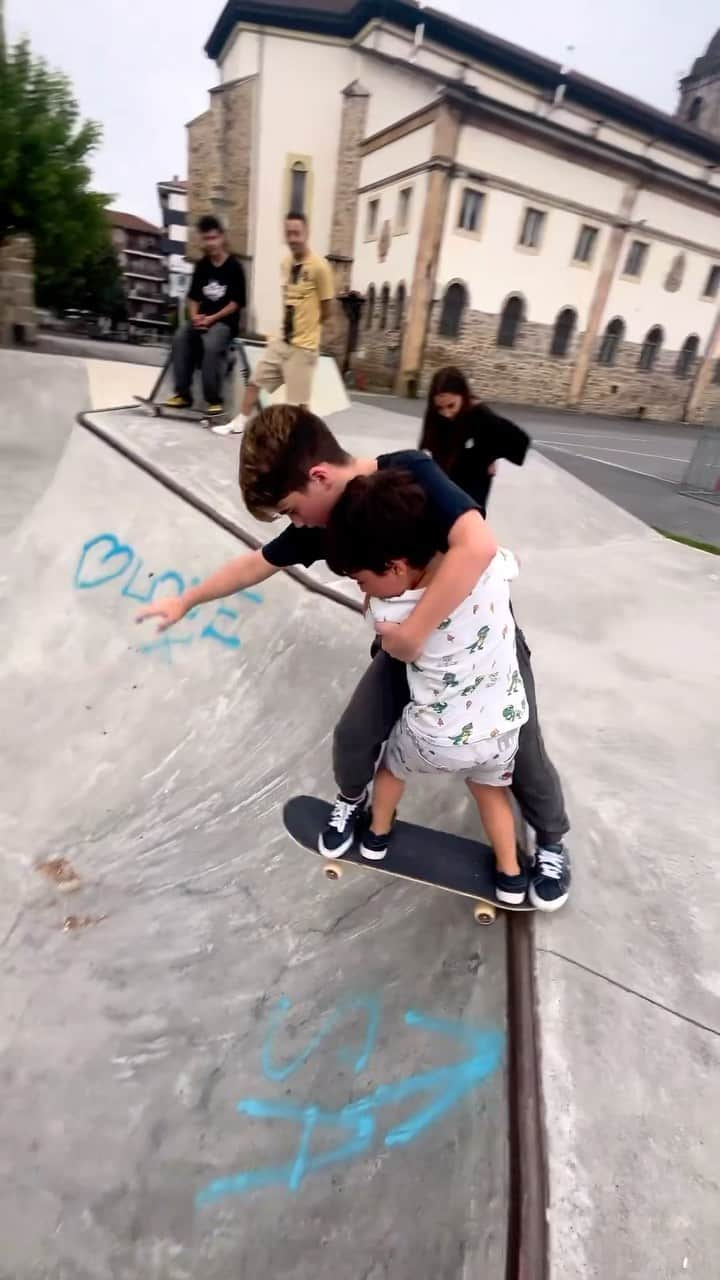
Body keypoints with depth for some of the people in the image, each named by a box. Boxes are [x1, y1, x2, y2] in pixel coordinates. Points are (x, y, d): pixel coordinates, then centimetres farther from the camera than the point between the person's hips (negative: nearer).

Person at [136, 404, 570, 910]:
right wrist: (186, 600, 10)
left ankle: (552, 840, 38)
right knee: (354, 736, 3)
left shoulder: (411, 473, -32)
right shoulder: (324, 521, -12)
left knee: (522, 754, 8)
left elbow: (479, 547, -46)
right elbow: (257, 563, 2)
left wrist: (412, 632, -42)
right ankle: (353, 799, 37)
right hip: (406, 641, 5)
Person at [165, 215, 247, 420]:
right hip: (201, 319, 5)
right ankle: (183, 394, -17)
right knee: (180, 338, -23)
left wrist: (212, 318, -13)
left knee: (210, 344, -34)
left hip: (225, 321, -5)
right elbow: (193, 296, 15)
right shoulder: (201, 265, 13)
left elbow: (237, 302, -7)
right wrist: (194, 316, -6)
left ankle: (214, 400, -24)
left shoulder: (234, 266, -2)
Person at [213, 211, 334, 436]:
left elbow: (327, 309, -8)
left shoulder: (319, 266, -13)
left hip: (303, 344, -8)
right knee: (255, 380, 15)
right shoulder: (286, 263, 9)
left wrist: (308, 327, 3)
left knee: (298, 401, -3)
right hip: (282, 339, 8)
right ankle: (240, 422, 29)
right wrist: (291, 324, 9)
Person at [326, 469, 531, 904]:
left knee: (393, 765, 30)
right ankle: (511, 875, 46)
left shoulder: (387, 614, -26)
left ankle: (377, 835, 55)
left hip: (436, 742, -2)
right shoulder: (490, 565, -19)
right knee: (490, 787, 32)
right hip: (500, 730, 3)